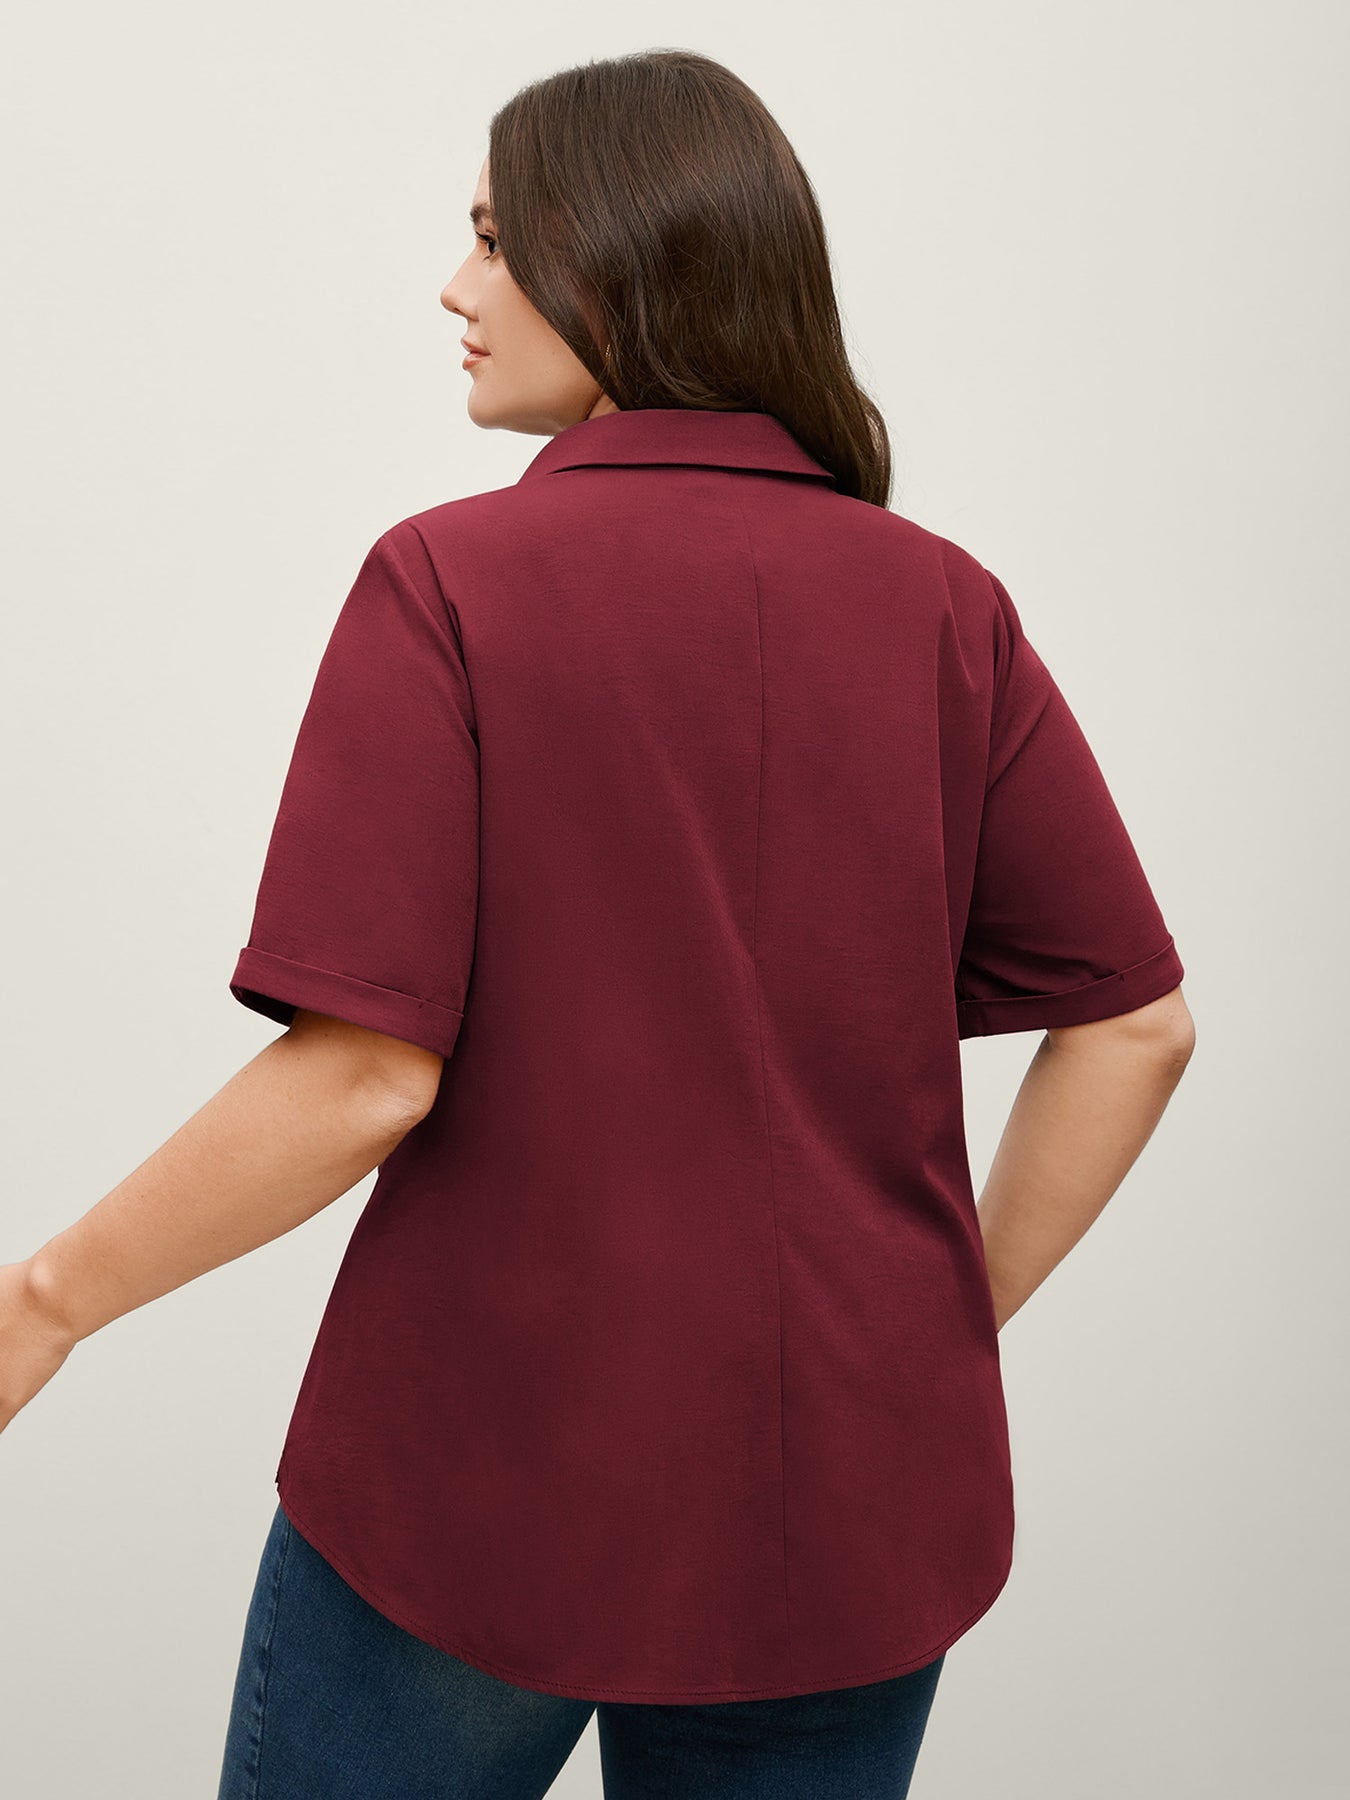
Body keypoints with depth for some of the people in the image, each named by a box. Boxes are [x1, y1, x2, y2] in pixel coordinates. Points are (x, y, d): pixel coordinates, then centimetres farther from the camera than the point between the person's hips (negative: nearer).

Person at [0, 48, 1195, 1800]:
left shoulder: (451, 582, -13)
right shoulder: (945, 606, -1)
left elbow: (365, 1073, -18)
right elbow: (1137, 1021, -1)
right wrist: (955, 1314, 9)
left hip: (483, 1471, -3)